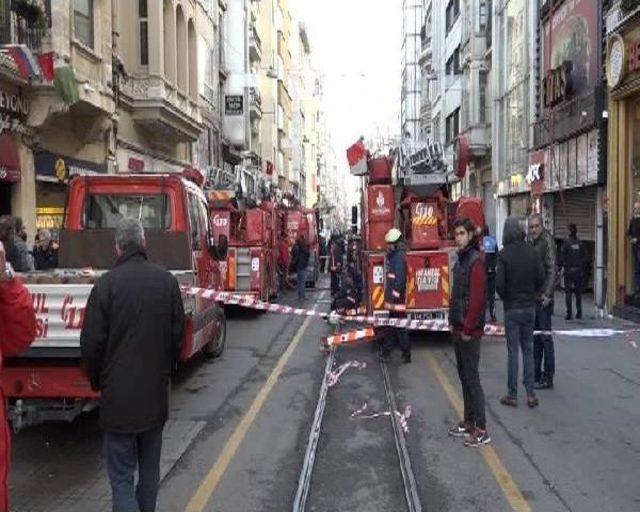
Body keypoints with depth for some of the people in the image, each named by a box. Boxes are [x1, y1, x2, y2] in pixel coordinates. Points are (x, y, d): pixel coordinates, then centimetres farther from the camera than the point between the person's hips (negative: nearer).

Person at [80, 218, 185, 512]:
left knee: (122, 475, 3)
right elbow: (178, 335, 4)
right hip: (156, 393, 4)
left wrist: (97, 381, 8)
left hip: (118, 395, -4)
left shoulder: (107, 283, -14)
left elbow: (91, 342, -10)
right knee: (150, 466, 20)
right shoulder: (167, 281, -3)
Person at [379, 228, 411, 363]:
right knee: (391, 325, 16)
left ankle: (406, 355, 4)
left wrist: (395, 296, -24)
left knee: (399, 326, -3)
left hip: (397, 298, -10)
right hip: (392, 297, 10)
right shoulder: (393, 255, 14)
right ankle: (386, 351, 26)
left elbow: (399, 278, -23)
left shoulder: (399, 256, -17)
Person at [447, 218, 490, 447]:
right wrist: (454, 323, 14)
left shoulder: (476, 261, -15)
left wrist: (468, 329, -19)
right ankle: (468, 422, 24)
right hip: (458, 330, 9)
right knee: (464, 376, 14)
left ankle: (481, 430, 2)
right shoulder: (461, 260, 14)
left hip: (470, 331, -9)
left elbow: (477, 299, -20)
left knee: (472, 377, -5)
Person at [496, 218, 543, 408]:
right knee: (528, 350, 11)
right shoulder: (532, 251, -2)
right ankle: (530, 393, 10)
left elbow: (499, 283, -15)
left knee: (513, 351, 2)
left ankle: (512, 395, 7)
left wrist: (505, 297, 5)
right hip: (530, 307, 3)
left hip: (512, 308, -3)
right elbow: (541, 277, 0)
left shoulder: (504, 254, -12)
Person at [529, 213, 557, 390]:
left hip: (543, 297, -9)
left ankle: (548, 378, 2)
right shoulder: (532, 242, 15)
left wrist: (547, 294, -22)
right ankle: (535, 374, 23)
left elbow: (552, 269, -17)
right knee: (535, 337, 14)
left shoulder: (547, 240, -10)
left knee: (545, 336, -4)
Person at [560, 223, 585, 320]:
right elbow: (583, 258, 6)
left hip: (568, 269, -3)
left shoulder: (566, 242, -9)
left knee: (568, 292, 1)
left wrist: (561, 267, -1)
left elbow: (562, 256, -9)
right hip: (578, 270, 4)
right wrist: (582, 269, 13)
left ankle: (569, 313, -2)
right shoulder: (580, 243, 3)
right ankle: (579, 313, 14)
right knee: (578, 292, 11)